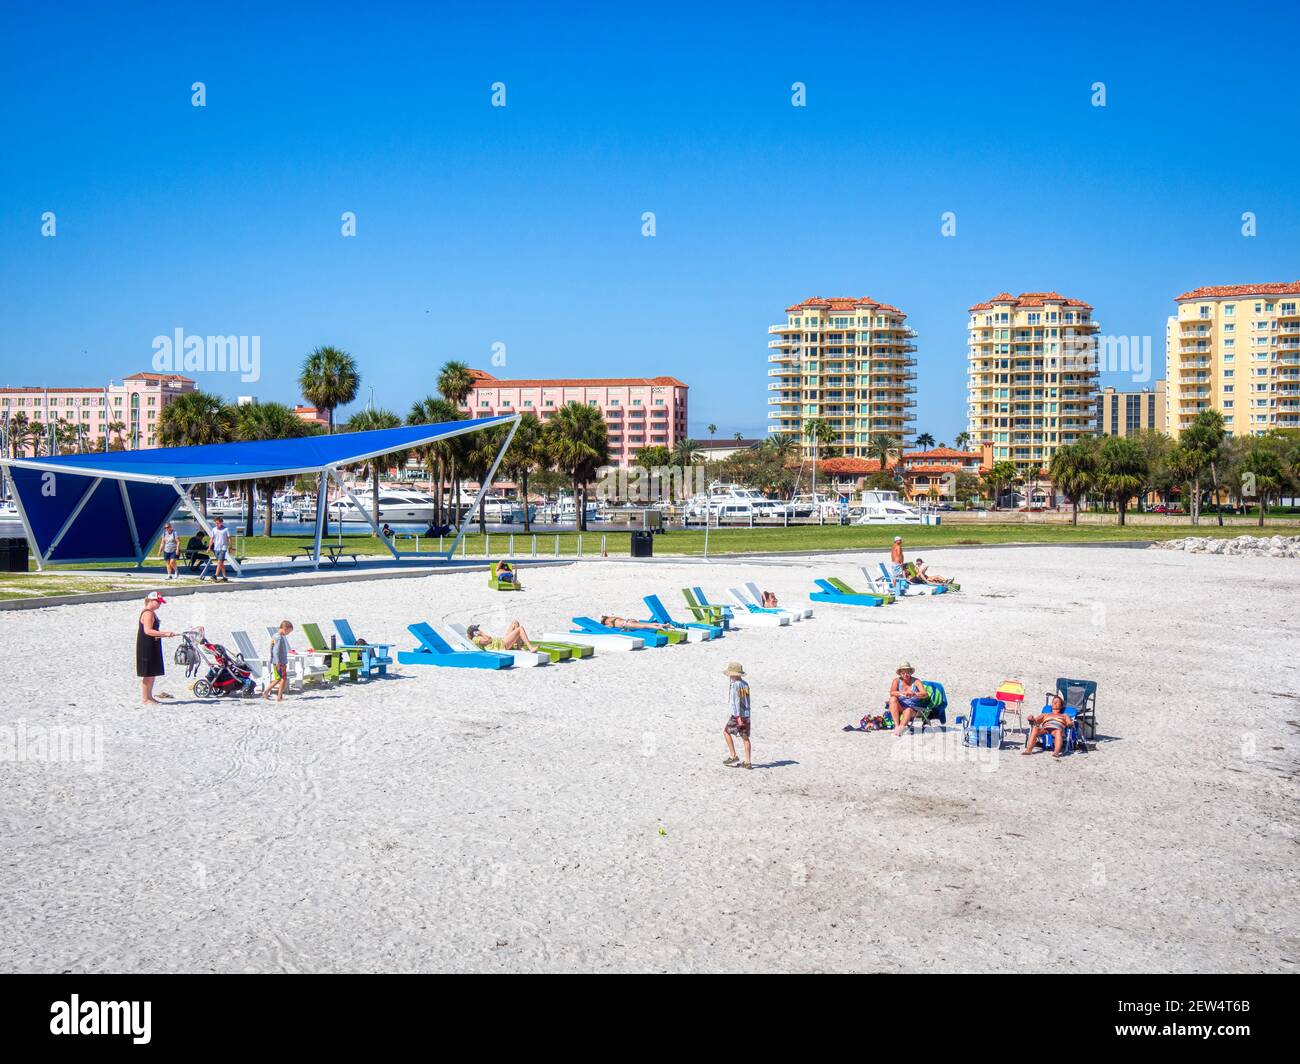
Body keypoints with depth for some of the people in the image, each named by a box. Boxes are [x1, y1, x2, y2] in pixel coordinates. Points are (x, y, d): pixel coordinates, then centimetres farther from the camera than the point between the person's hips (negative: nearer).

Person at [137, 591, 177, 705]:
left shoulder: (152, 613, 17)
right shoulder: (148, 613, -16)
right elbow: (147, 630, -26)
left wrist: (164, 634, 18)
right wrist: (164, 634, -28)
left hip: (152, 648, 11)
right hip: (147, 648, -11)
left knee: (153, 673, 15)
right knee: (148, 674, -5)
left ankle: (149, 697, 22)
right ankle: (144, 699, 1)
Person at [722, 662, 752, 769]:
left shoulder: (734, 685, -12)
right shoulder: (745, 684, 11)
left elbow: (736, 701, -17)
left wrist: (738, 716, -20)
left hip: (737, 715, -7)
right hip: (747, 714, 7)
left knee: (726, 732, 9)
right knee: (745, 737, 8)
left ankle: (733, 756, 5)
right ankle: (748, 762, 7)